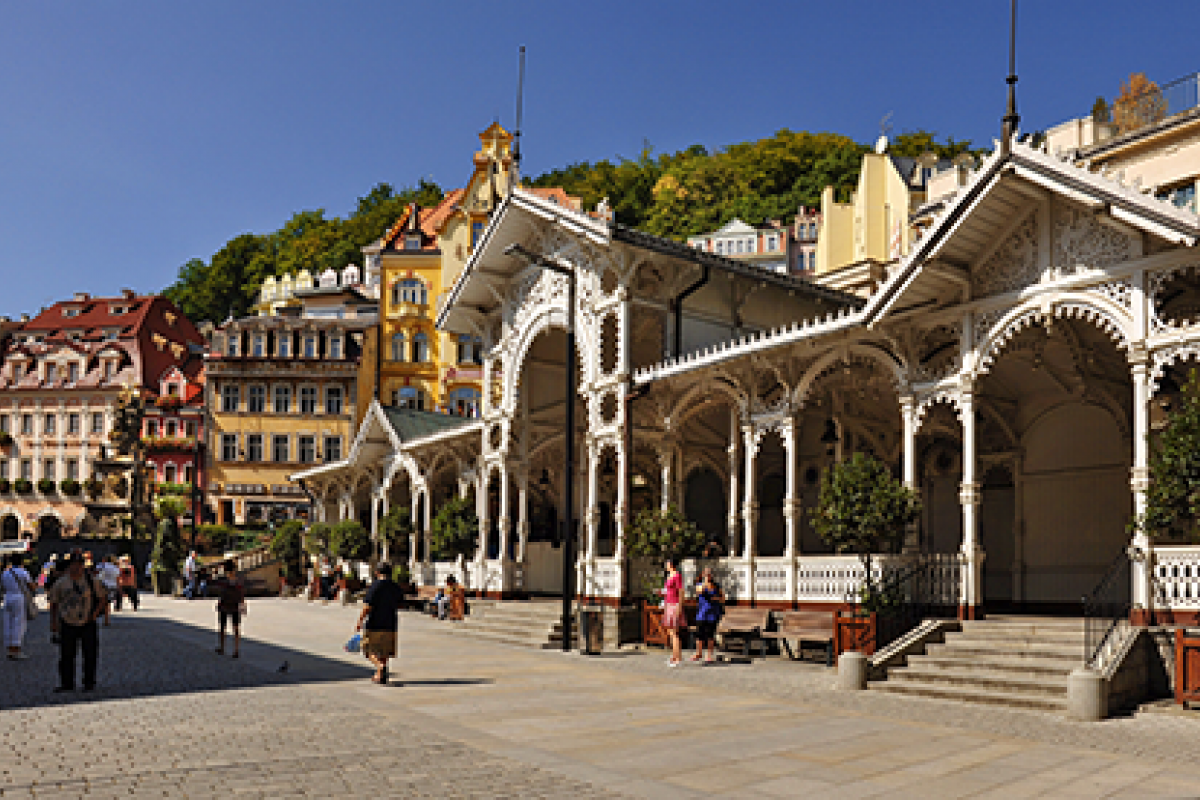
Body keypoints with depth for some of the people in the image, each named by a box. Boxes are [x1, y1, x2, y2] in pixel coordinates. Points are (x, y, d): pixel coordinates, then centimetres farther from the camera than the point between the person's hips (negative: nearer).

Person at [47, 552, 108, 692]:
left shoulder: (92, 581, 3)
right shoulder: (60, 583, 5)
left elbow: (103, 599, 8)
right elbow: (54, 604, 11)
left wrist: (94, 614, -3)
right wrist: (53, 622, 6)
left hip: (87, 623, 0)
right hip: (68, 624, 1)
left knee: (90, 654, 1)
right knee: (66, 655, 1)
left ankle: (89, 683, 11)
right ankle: (67, 684, 11)